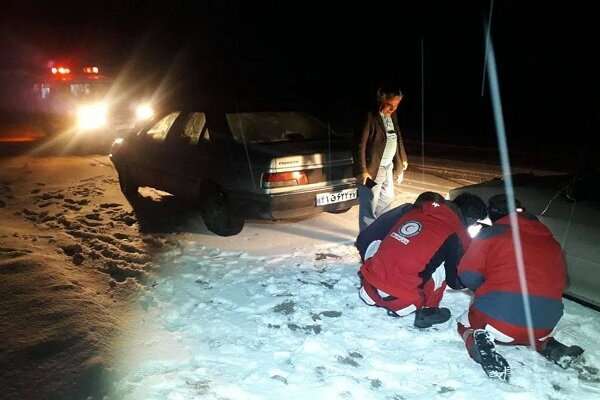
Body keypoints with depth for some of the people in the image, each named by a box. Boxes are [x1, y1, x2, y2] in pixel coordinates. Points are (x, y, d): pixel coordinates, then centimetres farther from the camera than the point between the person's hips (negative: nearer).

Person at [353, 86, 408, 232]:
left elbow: (398, 138, 20)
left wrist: (403, 159, 22)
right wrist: (362, 171, -22)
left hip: (389, 167, 9)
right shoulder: (370, 117, -18)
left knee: (387, 198, 21)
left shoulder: (392, 115, 7)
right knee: (369, 205, -3)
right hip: (373, 169, -9)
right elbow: (359, 145, -20)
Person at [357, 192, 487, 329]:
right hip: (400, 301, -4)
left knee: (375, 244, 25)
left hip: (369, 291, 5)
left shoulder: (411, 212, 13)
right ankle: (426, 311, 14)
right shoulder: (455, 234, -2)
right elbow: (456, 281, 8)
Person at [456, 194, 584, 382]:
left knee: (466, 324, 23)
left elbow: (468, 275, -4)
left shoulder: (491, 234, -1)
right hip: (543, 325, 6)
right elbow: (561, 280, 22)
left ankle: (480, 344, -10)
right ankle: (548, 346, 8)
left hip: (497, 317, -6)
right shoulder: (551, 241, 15)